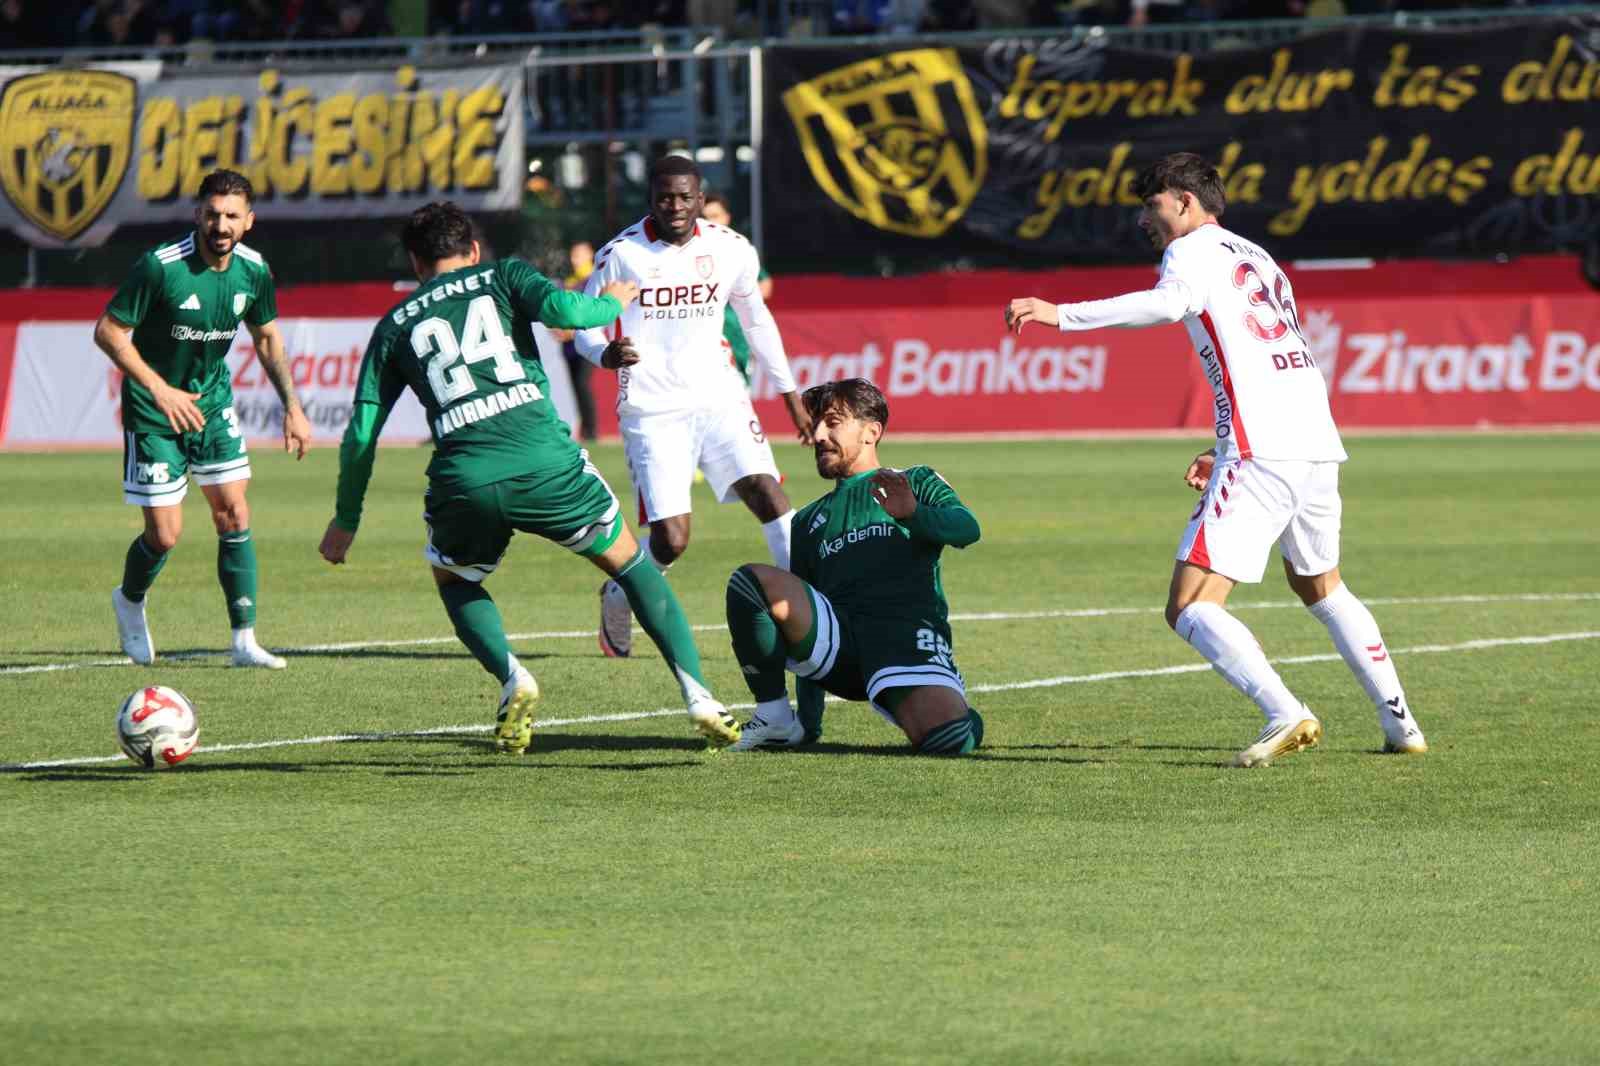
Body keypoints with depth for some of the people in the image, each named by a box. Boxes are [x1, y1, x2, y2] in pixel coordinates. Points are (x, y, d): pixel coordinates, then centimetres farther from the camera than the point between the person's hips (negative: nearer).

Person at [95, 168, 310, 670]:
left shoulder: (253, 270, -7)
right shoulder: (161, 266, -23)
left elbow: (267, 337, 11)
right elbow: (108, 331, -18)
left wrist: (292, 407, 7)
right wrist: (160, 389, -25)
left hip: (213, 402, 4)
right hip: (154, 414, -4)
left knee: (233, 514, -4)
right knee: (165, 535, -3)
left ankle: (245, 641, 2)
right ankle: (130, 601, 30)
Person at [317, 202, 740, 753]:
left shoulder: (394, 326, 20)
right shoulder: (501, 277, 17)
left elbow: (361, 433, 16)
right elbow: (564, 310, -4)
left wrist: (346, 520, 27)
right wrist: (612, 303, 18)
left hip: (463, 483, 1)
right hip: (545, 463, -1)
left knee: (453, 580, 31)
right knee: (630, 563, 21)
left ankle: (512, 678, 4)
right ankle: (697, 694, 8)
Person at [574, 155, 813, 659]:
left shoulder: (731, 250, 3)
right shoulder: (621, 255, -8)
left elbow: (756, 320, 19)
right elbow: (584, 324, -1)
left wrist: (789, 392, 22)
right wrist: (607, 354, -24)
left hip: (718, 397, 3)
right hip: (652, 409, -3)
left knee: (768, 494, -17)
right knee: (670, 540, -9)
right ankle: (616, 599, 23)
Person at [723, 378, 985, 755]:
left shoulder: (915, 483, 18)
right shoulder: (808, 520, 31)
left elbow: (966, 529, -2)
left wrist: (913, 513, -25)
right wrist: (809, 720, 21)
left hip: (909, 634, -4)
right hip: (834, 646, 4)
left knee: (948, 738, -32)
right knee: (751, 581, -23)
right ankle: (775, 717, -12)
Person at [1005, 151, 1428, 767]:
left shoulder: (1194, 249, 3)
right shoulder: (1260, 261, 28)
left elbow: (1168, 302, -22)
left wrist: (1061, 315, -25)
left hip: (1259, 455, -9)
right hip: (1318, 446, 9)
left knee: (1190, 608, -10)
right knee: (1321, 588, 30)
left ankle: (1285, 715, -28)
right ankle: (1399, 722, 26)